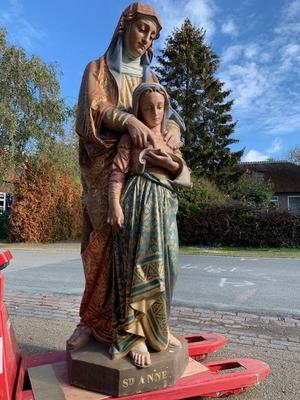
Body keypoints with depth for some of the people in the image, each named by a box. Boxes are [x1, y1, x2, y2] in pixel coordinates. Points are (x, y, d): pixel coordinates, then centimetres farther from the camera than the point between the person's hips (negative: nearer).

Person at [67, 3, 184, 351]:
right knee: (107, 236, -13)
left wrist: (173, 126, -14)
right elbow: (94, 107, -6)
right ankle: (98, 320, -2)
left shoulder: (150, 78, 24)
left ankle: (95, 320, -1)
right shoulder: (98, 69, 13)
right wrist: (128, 119, -26)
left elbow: (164, 111, 11)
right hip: (106, 163, -3)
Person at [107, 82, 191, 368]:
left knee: (163, 266, 7)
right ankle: (133, 334, -1)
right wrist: (114, 203, -19)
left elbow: (185, 174, 20)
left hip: (164, 205, 6)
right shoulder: (131, 136, 5)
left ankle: (156, 327, 23)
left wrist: (172, 164, -1)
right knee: (137, 265, -10)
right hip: (139, 201, -6)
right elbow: (118, 171, -6)